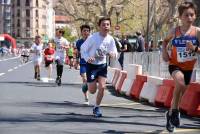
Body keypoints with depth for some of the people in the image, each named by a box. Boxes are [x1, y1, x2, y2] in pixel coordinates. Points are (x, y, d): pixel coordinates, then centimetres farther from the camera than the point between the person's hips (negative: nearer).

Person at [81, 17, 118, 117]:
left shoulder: (110, 39, -6)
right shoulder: (92, 38, -18)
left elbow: (114, 52, 3)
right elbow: (83, 49, -10)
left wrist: (113, 54, -22)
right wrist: (87, 58, -29)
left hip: (102, 65, 3)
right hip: (91, 65, -3)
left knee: (102, 87, -10)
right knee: (92, 90, 0)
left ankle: (96, 108, 11)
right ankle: (87, 84, 39)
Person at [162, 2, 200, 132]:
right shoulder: (174, 31, -9)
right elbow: (165, 41, 12)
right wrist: (164, 53, -2)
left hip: (188, 67, 2)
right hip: (175, 65, -2)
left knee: (181, 90, 15)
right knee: (180, 81, -33)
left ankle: (171, 113, 39)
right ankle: (174, 111, -17)